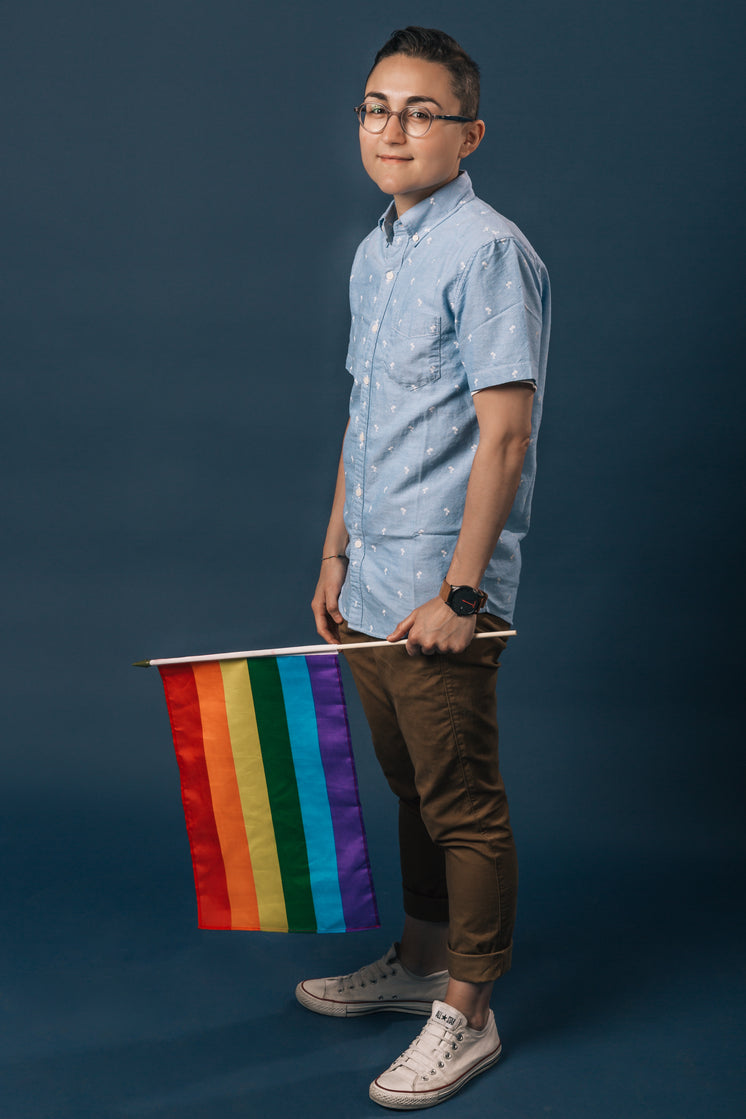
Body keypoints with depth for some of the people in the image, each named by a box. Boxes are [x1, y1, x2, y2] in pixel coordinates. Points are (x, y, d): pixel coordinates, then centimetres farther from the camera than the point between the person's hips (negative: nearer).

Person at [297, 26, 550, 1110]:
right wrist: (338, 554, 18)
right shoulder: (374, 255, 14)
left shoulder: (489, 253, -13)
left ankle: (466, 1013, 16)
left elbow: (505, 433, -18)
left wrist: (460, 589, -20)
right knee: (412, 788, 20)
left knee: (464, 805, 3)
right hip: (374, 590, 8)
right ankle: (419, 961, 36)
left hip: (441, 594, -8)